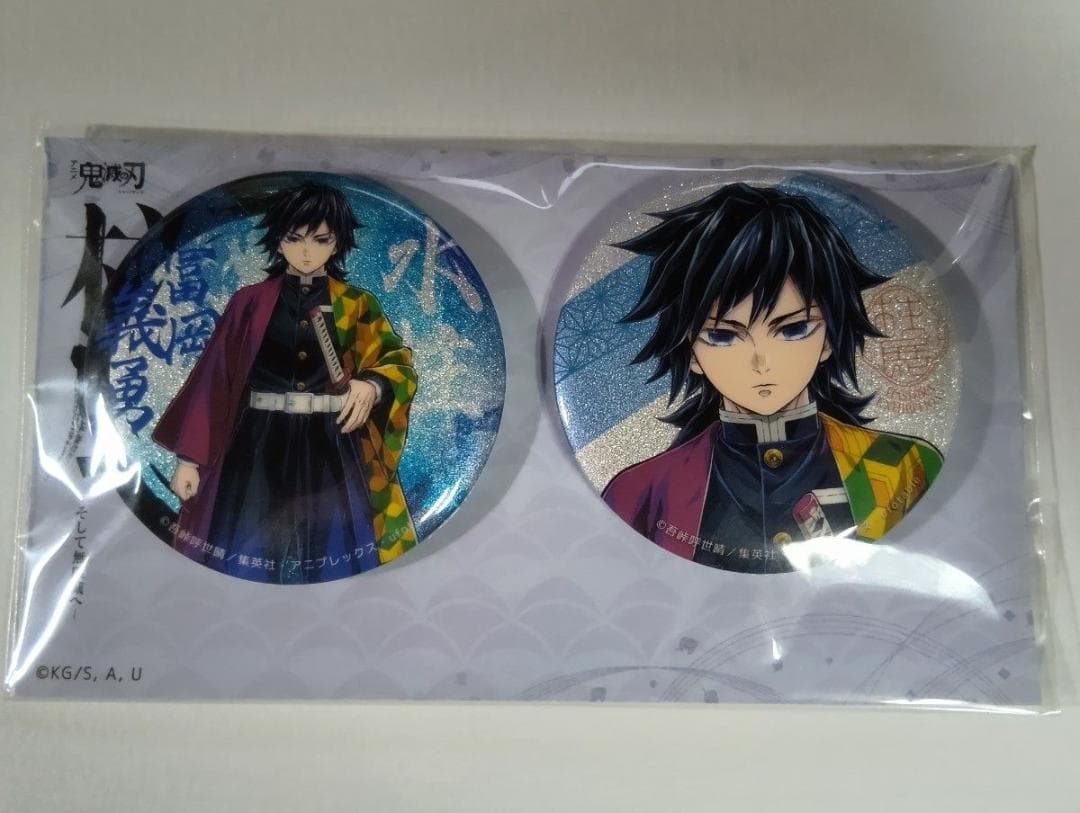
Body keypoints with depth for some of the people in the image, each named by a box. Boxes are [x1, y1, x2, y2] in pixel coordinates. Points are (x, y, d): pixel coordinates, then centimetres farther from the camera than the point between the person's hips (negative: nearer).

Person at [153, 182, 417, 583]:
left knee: (336, 560, 0)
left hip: (333, 454, 0)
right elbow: (214, 377, 3)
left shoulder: (358, 306, 6)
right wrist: (190, 456, -1)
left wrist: (371, 386, -20)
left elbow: (400, 362, 3)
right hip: (259, 452, 0)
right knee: (248, 560, 1)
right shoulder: (249, 304, 4)